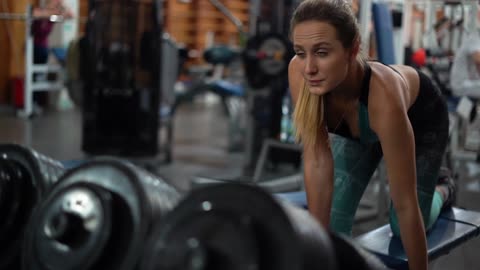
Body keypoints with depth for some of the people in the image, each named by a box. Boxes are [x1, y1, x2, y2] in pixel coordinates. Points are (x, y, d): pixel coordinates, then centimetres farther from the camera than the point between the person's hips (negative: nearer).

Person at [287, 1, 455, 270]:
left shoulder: (384, 97, -48)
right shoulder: (298, 72, -38)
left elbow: (405, 205, -38)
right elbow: (318, 163, -30)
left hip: (422, 121, -3)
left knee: (402, 229, 7)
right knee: (333, 220, -11)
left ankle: (442, 191, 36)